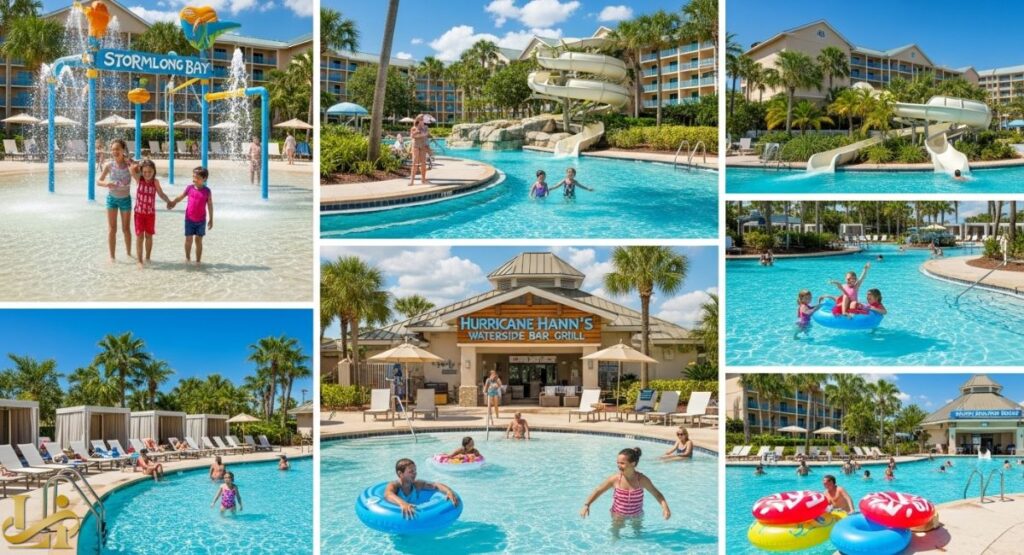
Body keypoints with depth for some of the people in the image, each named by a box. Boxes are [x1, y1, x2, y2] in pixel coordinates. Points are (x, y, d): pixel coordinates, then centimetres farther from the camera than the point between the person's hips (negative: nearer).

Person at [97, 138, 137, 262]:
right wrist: (106, 184, -27)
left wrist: (132, 169, -35)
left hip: (125, 199, 0)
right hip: (112, 198, 0)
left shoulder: (129, 164, -13)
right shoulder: (109, 165, -11)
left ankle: (129, 253, 29)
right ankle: (111, 256, 10)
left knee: (126, 229, 12)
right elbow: (98, 181, -5)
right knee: (112, 229, 3)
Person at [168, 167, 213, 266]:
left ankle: (198, 260, 15)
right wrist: (173, 203, -3)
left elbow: (210, 205, -1)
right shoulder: (189, 188, -3)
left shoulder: (207, 191, -8)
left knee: (198, 240, 5)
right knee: (188, 239, 6)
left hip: (201, 220, -2)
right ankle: (187, 258, 23)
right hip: (189, 219, 2)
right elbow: (180, 197, 11)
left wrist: (211, 219, 2)